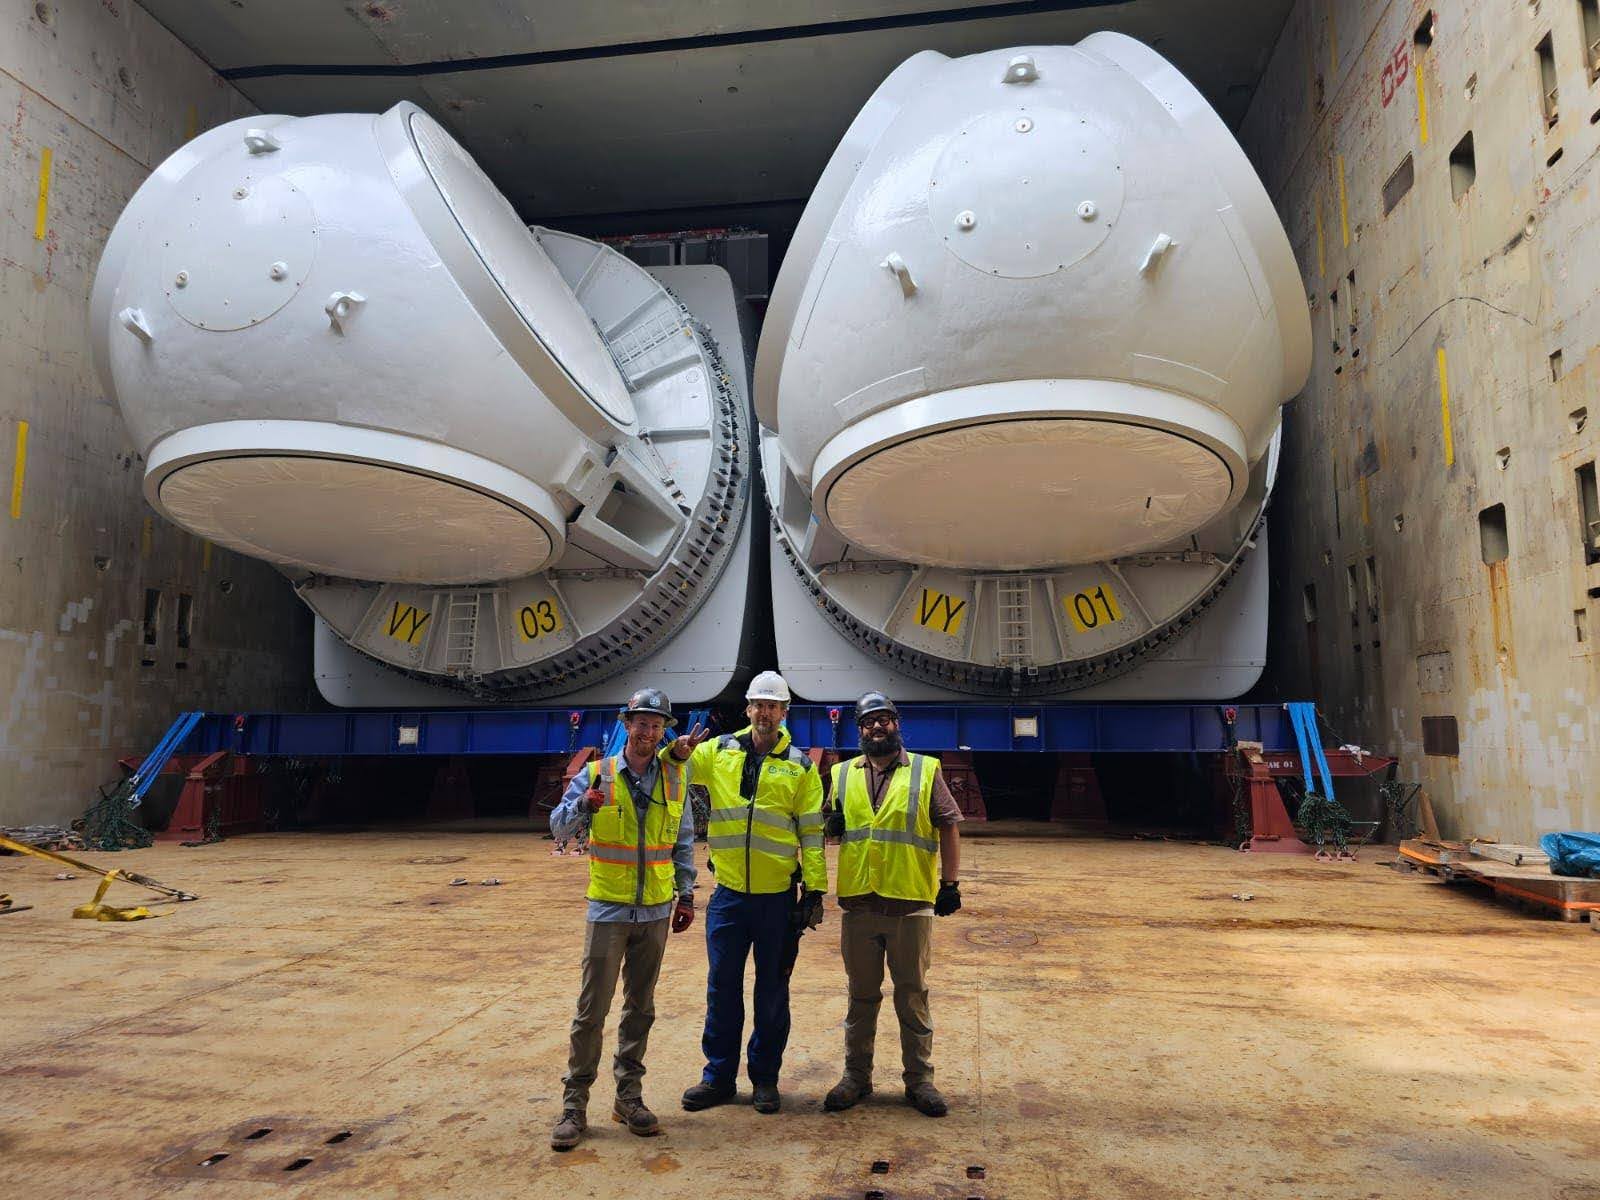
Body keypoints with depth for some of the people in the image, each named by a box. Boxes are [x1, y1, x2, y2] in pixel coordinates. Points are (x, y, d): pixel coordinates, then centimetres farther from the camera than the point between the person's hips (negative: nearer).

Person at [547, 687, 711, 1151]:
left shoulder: (673, 778, 3)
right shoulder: (597, 774, -4)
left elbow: (683, 842, 11)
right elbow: (558, 826, -9)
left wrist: (686, 894, 9)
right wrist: (585, 803, -29)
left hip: (655, 911, 3)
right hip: (609, 909, -3)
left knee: (640, 1008, 11)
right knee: (592, 1009, 0)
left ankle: (628, 1096, 23)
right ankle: (575, 1102, 12)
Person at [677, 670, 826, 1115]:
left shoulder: (800, 766, -1)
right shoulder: (718, 752, 2)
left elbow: (812, 833, -1)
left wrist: (815, 889, -6)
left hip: (778, 896, -1)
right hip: (728, 894, 1)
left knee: (773, 992, 11)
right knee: (722, 990, 10)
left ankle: (765, 1078, 26)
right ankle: (719, 1076, 26)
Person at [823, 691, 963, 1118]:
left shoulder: (926, 771, 0)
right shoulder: (843, 774, 9)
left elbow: (948, 827, 0)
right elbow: (830, 829, 18)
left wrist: (950, 882, -6)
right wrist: (832, 825, -6)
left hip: (911, 902, -2)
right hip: (858, 902, 3)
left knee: (912, 995, 8)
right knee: (861, 995, 14)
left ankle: (919, 1080, 21)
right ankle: (856, 1076, 27)